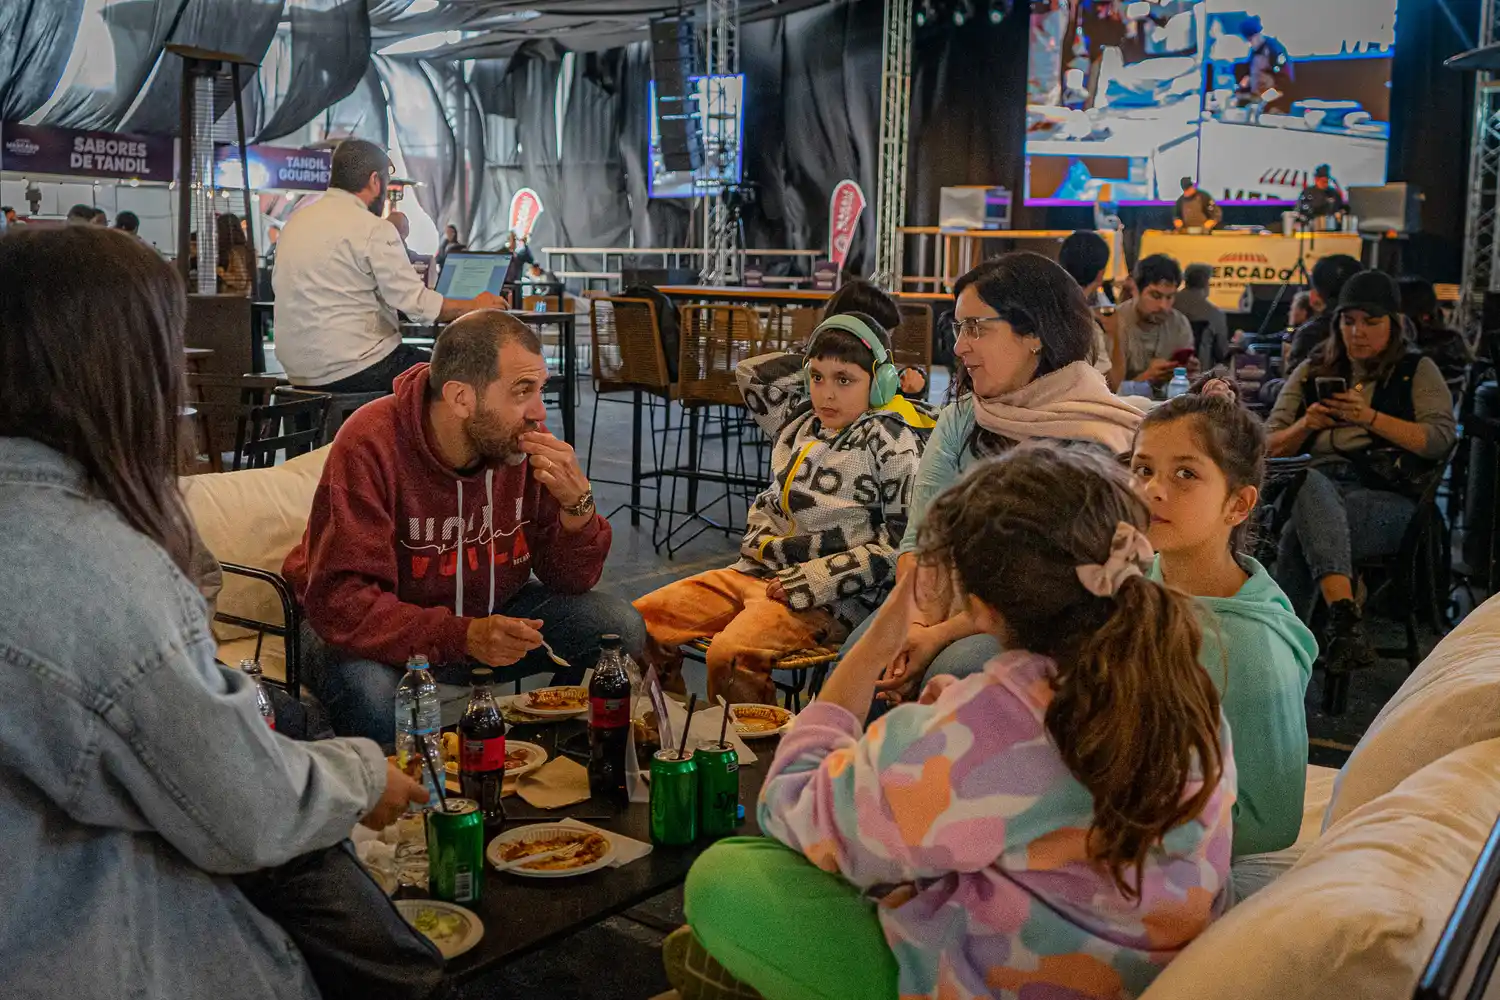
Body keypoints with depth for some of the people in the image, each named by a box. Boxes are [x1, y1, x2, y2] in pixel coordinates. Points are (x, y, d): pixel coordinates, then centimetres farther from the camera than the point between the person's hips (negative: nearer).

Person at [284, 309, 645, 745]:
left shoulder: (524, 439, -12)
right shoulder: (371, 446, -27)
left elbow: (569, 579, -6)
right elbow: (340, 599, -30)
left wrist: (577, 504, -27)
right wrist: (463, 637, -42)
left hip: (488, 611, 5)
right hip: (383, 629, -4)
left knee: (619, 628, -11)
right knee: (368, 691, -37)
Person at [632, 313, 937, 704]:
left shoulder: (893, 440, -8)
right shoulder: (802, 421, 13)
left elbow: (904, 542, -12)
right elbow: (751, 372, 28)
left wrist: (818, 578, -16)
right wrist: (812, 362, 18)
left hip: (831, 598, -8)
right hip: (758, 571, 8)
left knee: (730, 654, -33)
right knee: (640, 621, -2)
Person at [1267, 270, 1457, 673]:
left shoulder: (1418, 371, 18)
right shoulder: (1311, 373, 25)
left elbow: (1440, 439, 1)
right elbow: (1270, 446, 19)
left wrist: (1370, 418, -8)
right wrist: (1305, 425, -2)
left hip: (1386, 497, -2)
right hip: (1312, 488, 2)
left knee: (1298, 536, -36)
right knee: (1310, 482, -40)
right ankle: (1344, 614, -51)